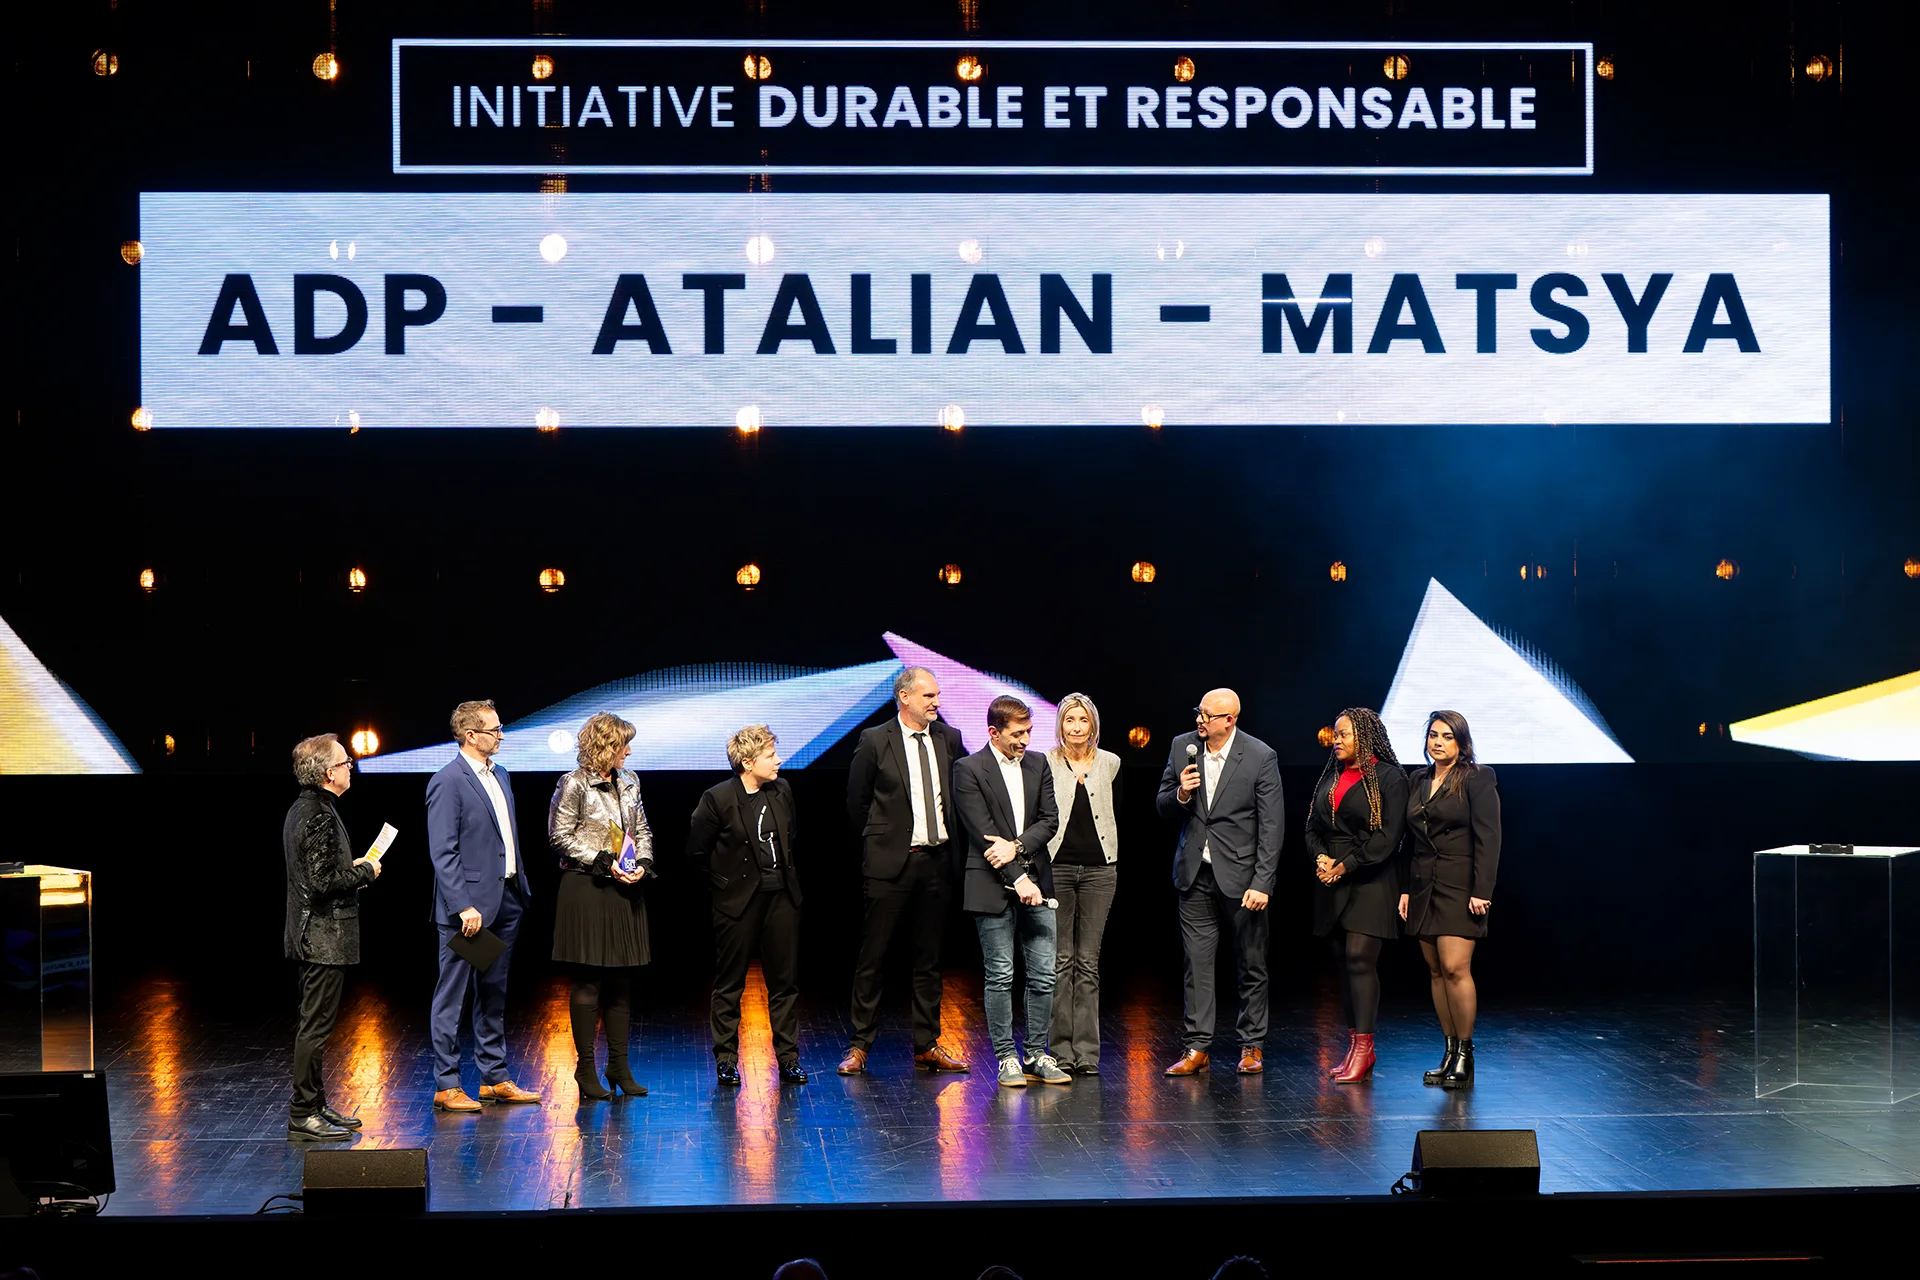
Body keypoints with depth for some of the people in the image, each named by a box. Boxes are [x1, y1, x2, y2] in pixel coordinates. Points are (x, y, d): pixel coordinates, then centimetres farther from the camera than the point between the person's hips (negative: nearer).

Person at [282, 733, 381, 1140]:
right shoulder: (320, 816, -19)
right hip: (325, 936, -11)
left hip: (311, 934, 11)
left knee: (313, 1024, 15)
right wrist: (365, 872, -10)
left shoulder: (301, 809, 13)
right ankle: (303, 1114, -2)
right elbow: (324, 882, -24)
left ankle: (314, 1105, 23)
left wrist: (352, 867, 13)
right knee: (316, 1026, -6)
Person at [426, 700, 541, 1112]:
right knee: (453, 998, -1)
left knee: (493, 995, 15)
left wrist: (520, 889, 14)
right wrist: (463, 906, -21)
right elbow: (443, 853, -17)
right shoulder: (447, 782, -13)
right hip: (468, 905, -8)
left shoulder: (499, 776, 13)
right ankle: (446, 1085, 4)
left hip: (505, 902, 9)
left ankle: (495, 1078, 22)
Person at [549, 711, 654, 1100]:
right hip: (586, 890, -6)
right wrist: (604, 863, -15)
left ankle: (619, 1066, 14)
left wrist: (643, 863, -3)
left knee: (622, 983, 8)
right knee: (588, 983, -2)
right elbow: (561, 836, -9)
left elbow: (642, 830, 17)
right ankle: (585, 1069, 4)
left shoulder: (628, 784, 13)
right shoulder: (574, 785, -6)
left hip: (624, 892, 6)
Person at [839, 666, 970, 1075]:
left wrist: (954, 841, 8)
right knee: (873, 955, -1)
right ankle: (860, 1045, 5)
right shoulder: (875, 741, -4)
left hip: (936, 861, 4)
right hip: (891, 862, -4)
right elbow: (856, 802, 3)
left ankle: (928, 1045, 17)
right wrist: (880, 841, 7)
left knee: (929, 957, 10)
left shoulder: (949, 739, 6)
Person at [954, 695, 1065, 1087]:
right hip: (993, 887, -5)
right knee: (1000, 976, -1)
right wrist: (1017, 878, -15)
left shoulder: (1038, 765, 12)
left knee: (1044, 975, 4)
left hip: (1035, 882, 5)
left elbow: (1050, 820, 7)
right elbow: (982, 832, -11)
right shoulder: (968, 770, -5)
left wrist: (1016, 847, -11)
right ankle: (1006, 1058, 6)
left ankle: (1037, 1055, 13)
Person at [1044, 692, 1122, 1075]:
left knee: (1088, 961, 3)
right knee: (1060, 960, -1)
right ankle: (1061, 1050, 3)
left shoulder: (1110, 764, 7)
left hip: (1098, 870, 2)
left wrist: (1112, 860, 10)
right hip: (1056, 867, -2)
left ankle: (1087, 1052, 5)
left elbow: (1116, 814, 15)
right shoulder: (1044, 764, 0)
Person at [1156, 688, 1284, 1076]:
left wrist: (1262, 883, -15)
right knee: (1196, 962, 3)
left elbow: (1271, 826, -10)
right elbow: (1162, 807, 10)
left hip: (1241, 875, -3)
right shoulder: (1182, 746, 2)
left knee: (1251, 964, 5)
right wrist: (1180, 794, -13)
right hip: (1195, 873, 3)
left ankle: (1251, 1046, 17)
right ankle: (1197, 1048, 7)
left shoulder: (1261, 757, -10)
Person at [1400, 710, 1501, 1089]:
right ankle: (1450, 1051, 12)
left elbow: (1487, 839, -10)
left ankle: (1465, 1053, -4)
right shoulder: (1419, 780, 15)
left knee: (1455, 968, -13)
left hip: (1459, 886, -7)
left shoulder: (1476, 779, -4)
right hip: (1424, 887, 7)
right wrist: (1406, 888, 12)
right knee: (1435, 971, 6)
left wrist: (1481, 891, -16)